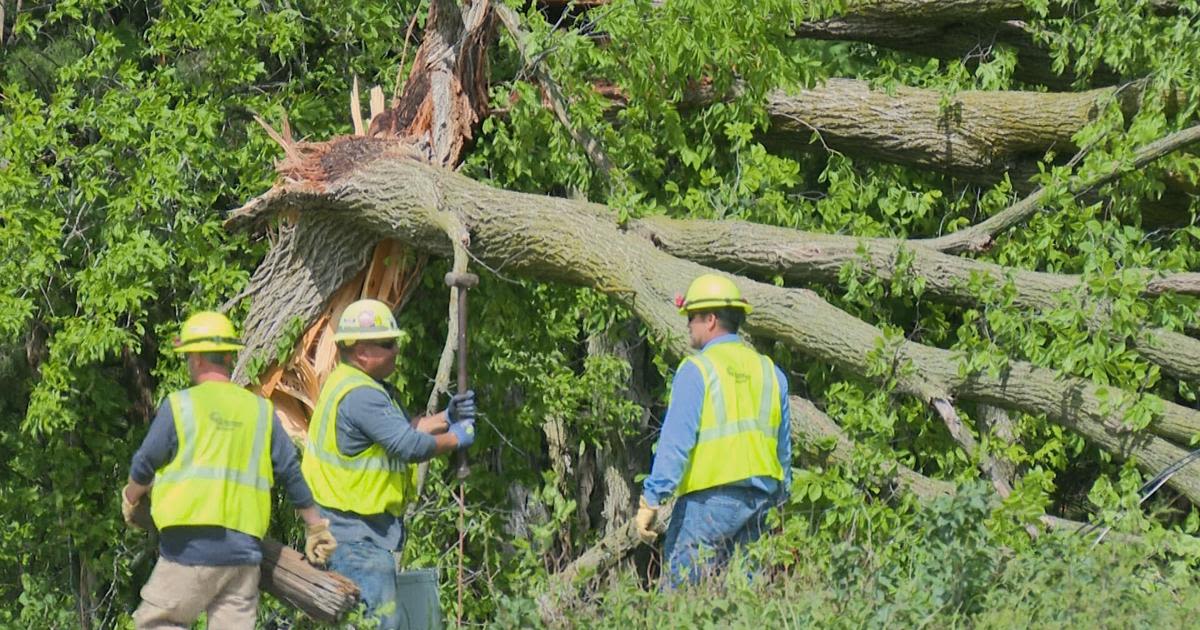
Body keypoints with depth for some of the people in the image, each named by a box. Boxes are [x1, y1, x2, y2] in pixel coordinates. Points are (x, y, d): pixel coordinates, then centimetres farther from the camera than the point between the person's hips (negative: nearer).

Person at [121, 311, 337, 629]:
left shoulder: (180, 405, -2)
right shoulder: (261, 410, 10)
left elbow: (144, 466, 4)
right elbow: (291, 472, 13)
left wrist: (131, 498, 26)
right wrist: (317, 527, 23)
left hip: (192, 547, -4)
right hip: (245, 549, 4)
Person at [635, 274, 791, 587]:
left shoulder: (696, 370, -7)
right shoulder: (770, 372, 13)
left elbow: (676, 441, -13)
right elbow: (783, 446, 17)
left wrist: (650, 500, -12)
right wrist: (778, 496, 26)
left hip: (710, 498, -6)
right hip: (758, 498, 7)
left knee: (683, 586, -6)